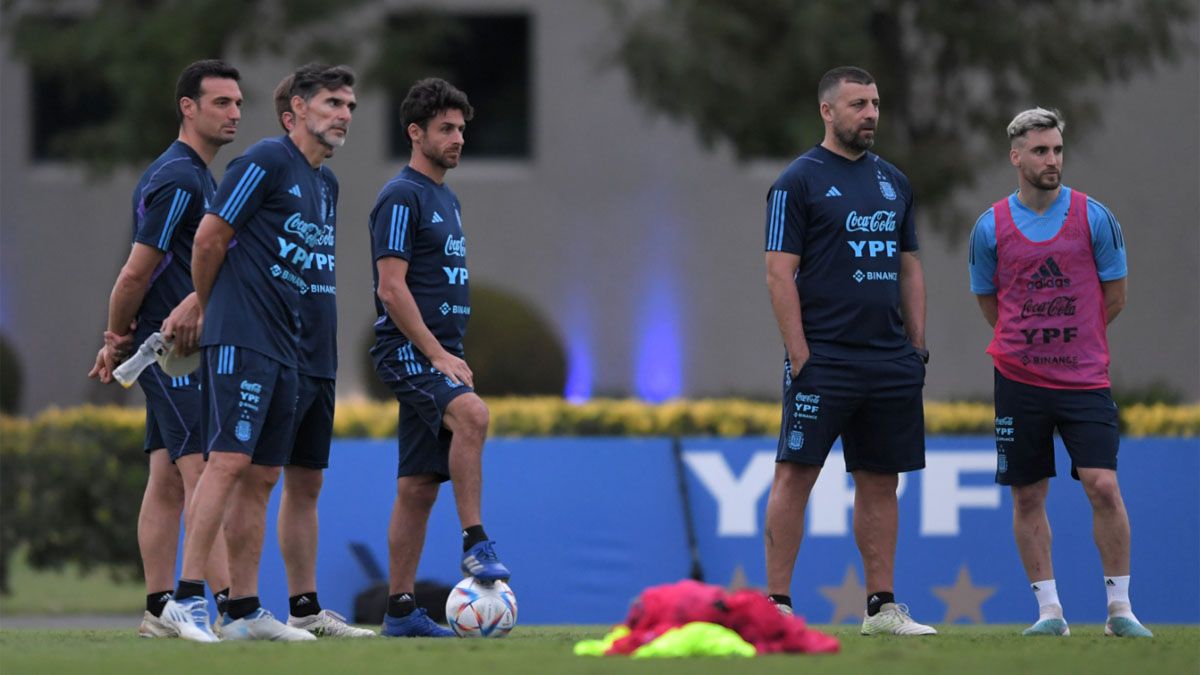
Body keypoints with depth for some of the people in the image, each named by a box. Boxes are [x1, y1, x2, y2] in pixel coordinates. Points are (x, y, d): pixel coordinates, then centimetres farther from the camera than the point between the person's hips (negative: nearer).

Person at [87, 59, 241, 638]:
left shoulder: (194, 176, 19)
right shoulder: (178, 179, -14)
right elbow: (137, 273, -14)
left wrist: (119, 341, 12)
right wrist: (117, 340, -1)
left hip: (182, 349, 10)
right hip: (173, 351, -10)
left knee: (168, 482, 8)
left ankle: (159, 610, 8)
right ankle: (231, 606, -19)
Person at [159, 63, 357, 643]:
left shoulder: (322, 184, 19)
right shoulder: (267, 161, -9)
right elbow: (210, 238, -9)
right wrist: (206, 309, 4)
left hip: (284, 348, 9)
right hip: (240, 339, -9)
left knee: (262, 476, 7)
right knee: (229, 459, -15)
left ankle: (244, 610, 9)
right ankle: (186, 596, -16)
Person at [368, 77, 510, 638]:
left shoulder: (446, 199, 20)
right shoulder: (402, 197, -9)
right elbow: (392, 287, -16)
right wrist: (438, 355, -19)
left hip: (439, 351, 9)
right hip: (408, 349, -9)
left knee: (419, 486, 6)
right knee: (471, 413, -33)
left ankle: (400, 609, 6)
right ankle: (475, 544, -31)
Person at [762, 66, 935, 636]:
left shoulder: (893, 182, 15)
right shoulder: (798, 182, -4)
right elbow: (780, 273, -8)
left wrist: (917, 348, 12)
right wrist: (799, 355, -14)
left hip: (890, 363, 6)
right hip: (824, 357, -6)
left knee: (880, 482, 8)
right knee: (796, 475, -7)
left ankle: (882, 606, 12)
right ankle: (776, 605, -6)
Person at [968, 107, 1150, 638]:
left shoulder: (1093, 217, -2)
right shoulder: (991, 227, 1)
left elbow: (1113, 296, 7)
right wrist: (1031, 338, 11)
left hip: (1085, 376, -1)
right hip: (1018, 378, 1)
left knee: (1103, 486, -11)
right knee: (1028, 497, 2)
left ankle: (1120, 608, -1)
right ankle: (1049, 610, 10)